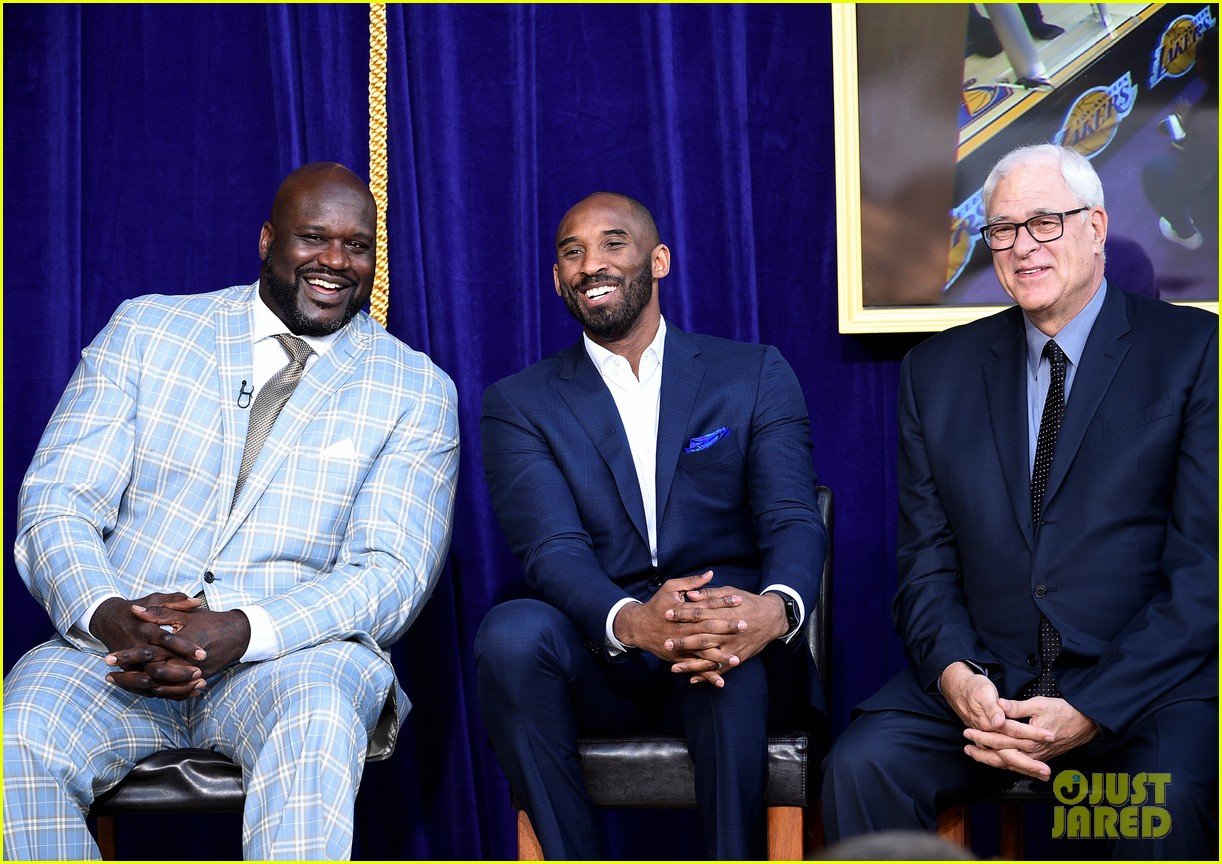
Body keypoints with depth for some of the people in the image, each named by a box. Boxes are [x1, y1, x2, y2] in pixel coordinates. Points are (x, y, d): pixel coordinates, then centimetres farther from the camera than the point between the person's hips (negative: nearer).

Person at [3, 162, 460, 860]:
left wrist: (241, 632, -21)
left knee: (317, 726, -36)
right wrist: (108, 613, -18)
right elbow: (56, 505, 5)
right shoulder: (144, 331, 11)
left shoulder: (417, 390, 7)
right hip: (118, 641, 2)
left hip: (298, 653, -1)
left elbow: (392, 573, -3)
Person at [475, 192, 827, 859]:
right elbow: (553, 549, -5)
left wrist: (776, 609, -27)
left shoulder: (755, 375, 12)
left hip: (732, 652, -1)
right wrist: (632, 622, -29)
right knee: (510, 631, -31)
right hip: (597, 662, 1)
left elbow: (794, 522, -2)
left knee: (735, 672, -35)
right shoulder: (519, 403, 11)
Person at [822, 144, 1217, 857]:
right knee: (861, 765, -23)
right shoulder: (938, 370, 13)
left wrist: (1092, 709, -16)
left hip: (1146, 686, -3)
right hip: (987, 680, 3)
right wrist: (955, 674, -12)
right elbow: (926, 556, 9)